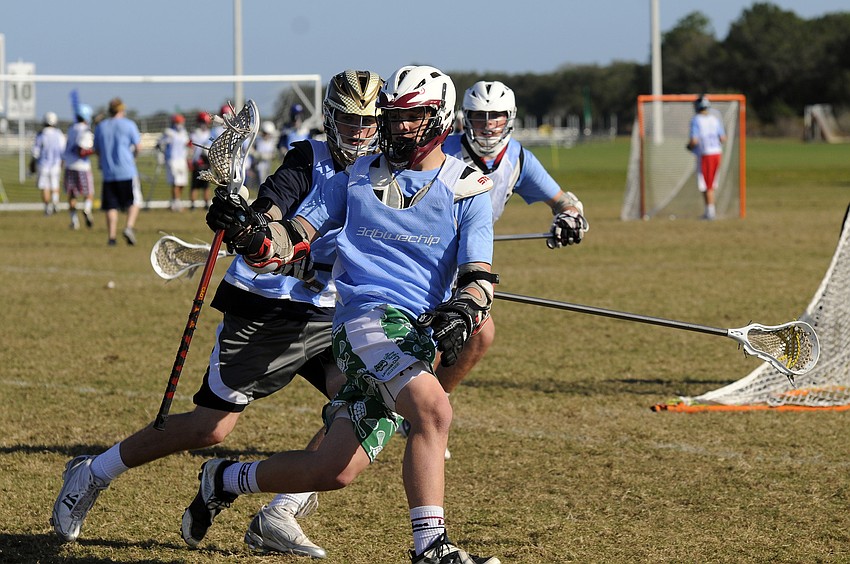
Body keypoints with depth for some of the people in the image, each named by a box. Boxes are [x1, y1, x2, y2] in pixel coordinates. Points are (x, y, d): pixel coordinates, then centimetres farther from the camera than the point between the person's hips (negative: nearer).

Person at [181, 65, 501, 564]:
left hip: (419, 334, 2)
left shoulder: (468, 187, 11)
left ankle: (226, 480, 23)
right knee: (433, 409, -30)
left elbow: (479, 275, 2)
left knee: (333, 472, -2)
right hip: (367, 313, -2)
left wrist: (463, 308, -21)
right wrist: (257, 237, -13)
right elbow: (296, 238, 10)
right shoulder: (359, 176, 15)